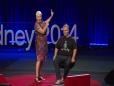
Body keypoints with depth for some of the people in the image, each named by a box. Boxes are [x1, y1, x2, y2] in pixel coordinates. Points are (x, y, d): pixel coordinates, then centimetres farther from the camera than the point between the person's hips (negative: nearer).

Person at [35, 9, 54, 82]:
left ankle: (40, 75, 16)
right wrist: (46, 25, -10)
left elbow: (47, 22, 33)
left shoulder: (42, 23, 10)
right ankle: (37, 76, -14)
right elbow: (42, 31, -23)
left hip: (44, 42, 8)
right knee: (39, 59, -13)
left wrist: (51, 15, 33)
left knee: (43, 59, 9)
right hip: (40, 43, -8)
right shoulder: (36, 24, -14)